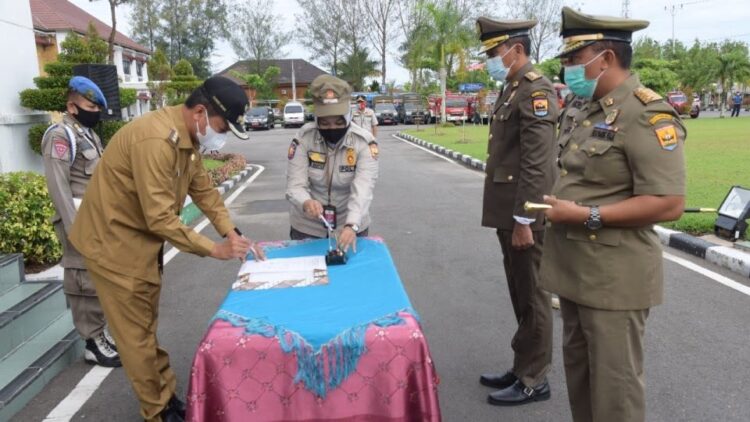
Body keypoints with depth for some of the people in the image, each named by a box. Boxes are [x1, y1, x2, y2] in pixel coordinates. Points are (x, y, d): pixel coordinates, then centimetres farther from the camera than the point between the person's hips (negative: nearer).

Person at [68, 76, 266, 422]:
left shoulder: (187, 137, 2)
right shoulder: (156, 140, -30)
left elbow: (204, 190, 7)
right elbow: (160, 218, -30)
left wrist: (233, 235, -3)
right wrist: (214, 249, -23)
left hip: (142, 240, 10)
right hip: (114, 241, -9)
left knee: (147, 327, 18)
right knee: (137, 334, 3)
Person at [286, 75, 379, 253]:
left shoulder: (364, 141, -17)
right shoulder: (303, 138, -14)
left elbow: (363, 189, -27)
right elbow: (294, 185, -17)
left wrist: (352, 225, -43)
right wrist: (306, 203, -39)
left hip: (350, 225, 0)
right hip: (307, 227, 1)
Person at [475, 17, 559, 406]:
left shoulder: (535, 90, -14)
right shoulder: (511, 89, 16)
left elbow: (537, 165, -21)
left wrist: (523, 221, -21)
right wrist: (509, 219, 19)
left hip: (524, 217, -9)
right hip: (508, 214, 10)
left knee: (531, 299, 3)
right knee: (520, 297, 17)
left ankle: (533, 381, 17)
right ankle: (524, 369, 31)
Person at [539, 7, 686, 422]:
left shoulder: (648, 115, -17)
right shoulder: (587, 112, 11)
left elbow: (668, 204, -23)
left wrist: (586, 216, -23)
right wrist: (556, 206, 5)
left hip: (614, 277, -9)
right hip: (575, 269, 9)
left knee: (614, 382, 7)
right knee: (578, 368, 22)